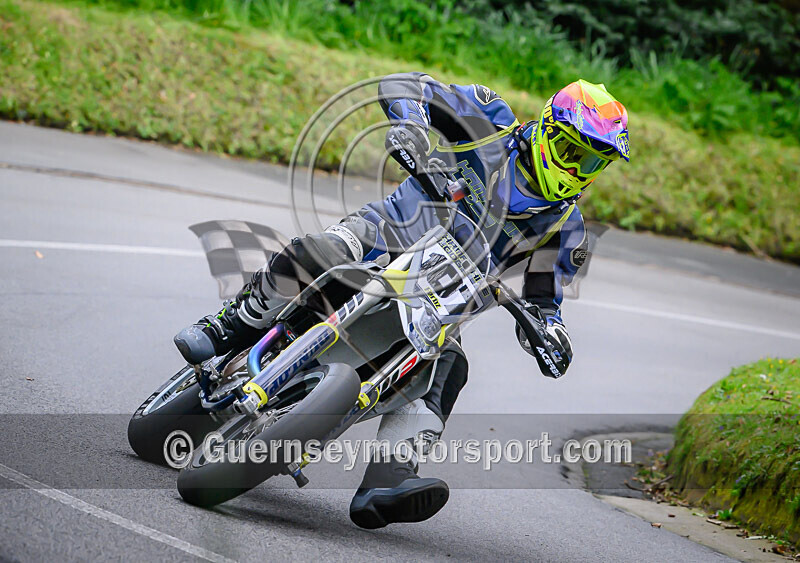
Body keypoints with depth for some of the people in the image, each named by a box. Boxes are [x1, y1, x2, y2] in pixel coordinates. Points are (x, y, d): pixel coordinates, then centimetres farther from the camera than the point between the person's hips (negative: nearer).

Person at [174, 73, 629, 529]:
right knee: (310, 257, -34)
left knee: (447, 367, -28)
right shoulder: (493, 126, -2)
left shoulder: (566, 227, 8)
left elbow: (542, 302, 13)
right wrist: (408, 127, -29)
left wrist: (551, 334, -11)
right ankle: (229, 329, -9)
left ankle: (385, 481, -42)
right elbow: (401, 86, -6)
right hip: (384, 237, -2)